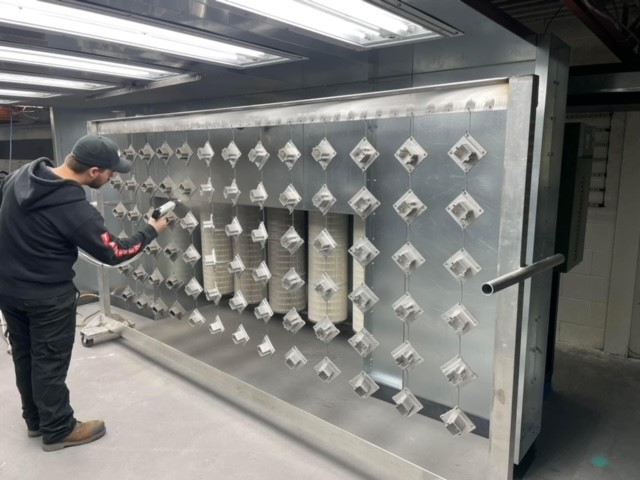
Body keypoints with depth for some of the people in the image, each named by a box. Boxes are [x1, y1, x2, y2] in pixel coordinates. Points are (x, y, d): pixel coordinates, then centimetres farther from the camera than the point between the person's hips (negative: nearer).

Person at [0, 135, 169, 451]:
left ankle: (35, 419, 38)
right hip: (48, 296, -8)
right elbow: (112, 253, -19)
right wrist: (152, 230, -6)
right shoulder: (74, 208, -28)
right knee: (50, 362, 8)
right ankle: (58, 430, 25)